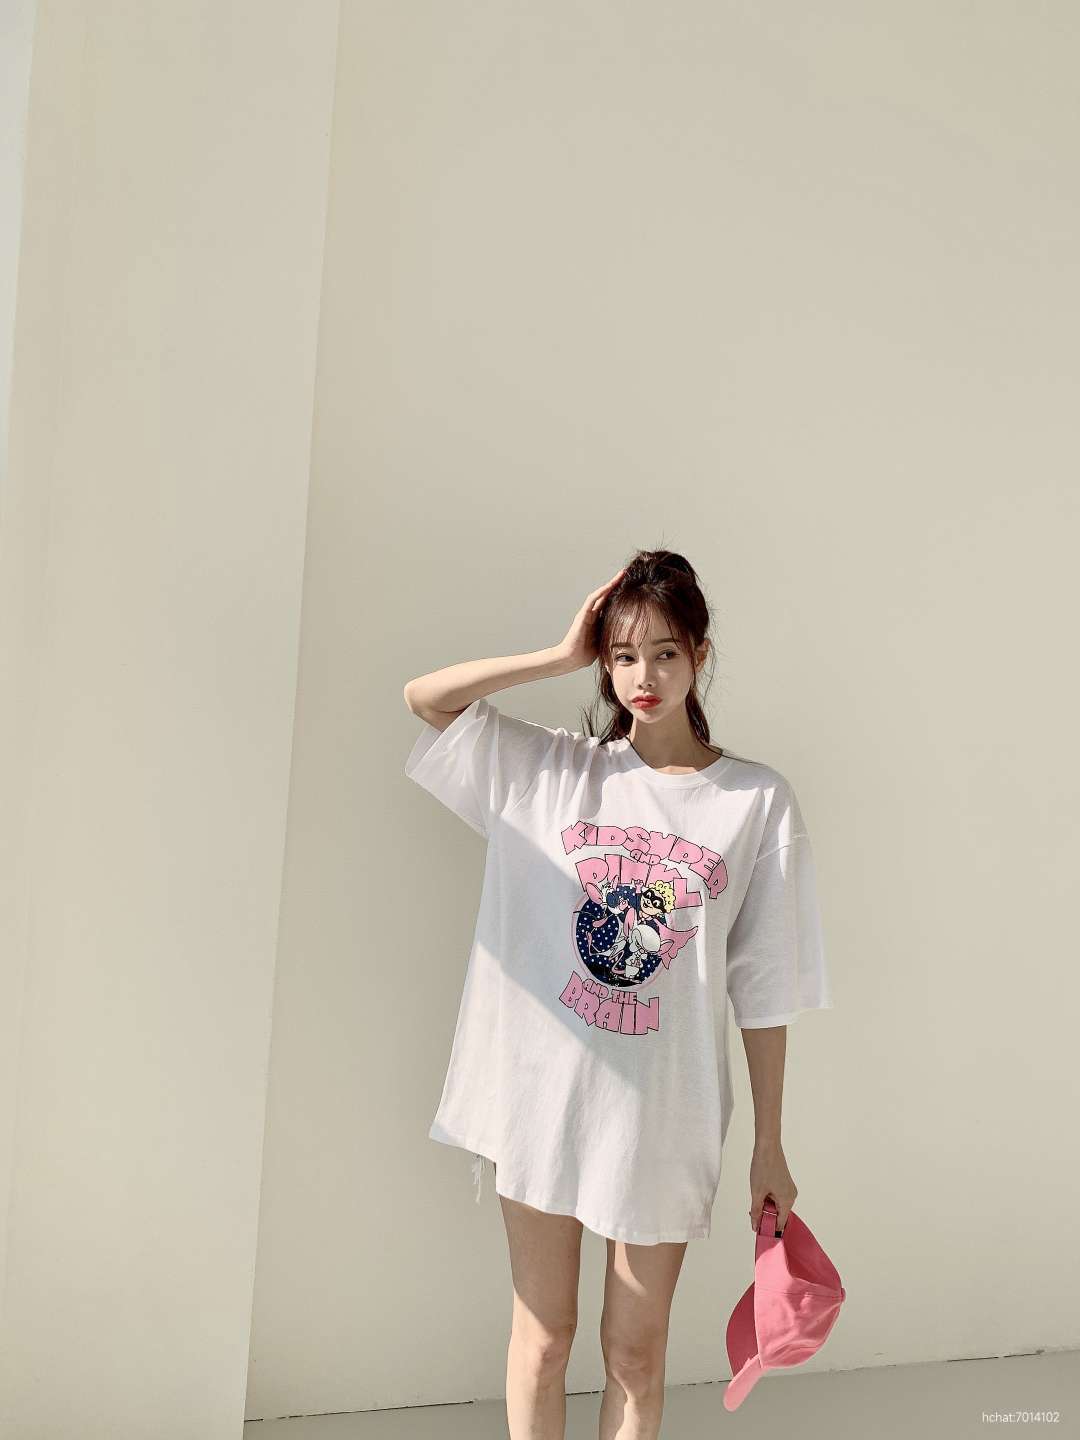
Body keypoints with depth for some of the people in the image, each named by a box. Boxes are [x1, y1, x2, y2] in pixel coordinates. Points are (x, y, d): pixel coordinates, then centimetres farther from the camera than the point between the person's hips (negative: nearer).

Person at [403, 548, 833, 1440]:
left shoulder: (758, 801, -3)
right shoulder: (553, 772, 1)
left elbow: (764, 989, -2)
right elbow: (424, 697, -6)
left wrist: (770, 1146, 0)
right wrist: (565, 658, -8)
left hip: (666, 1114, -1)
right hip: (543, 1094, 1)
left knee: (637, 1348, 13)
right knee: (544, 1333, 14)